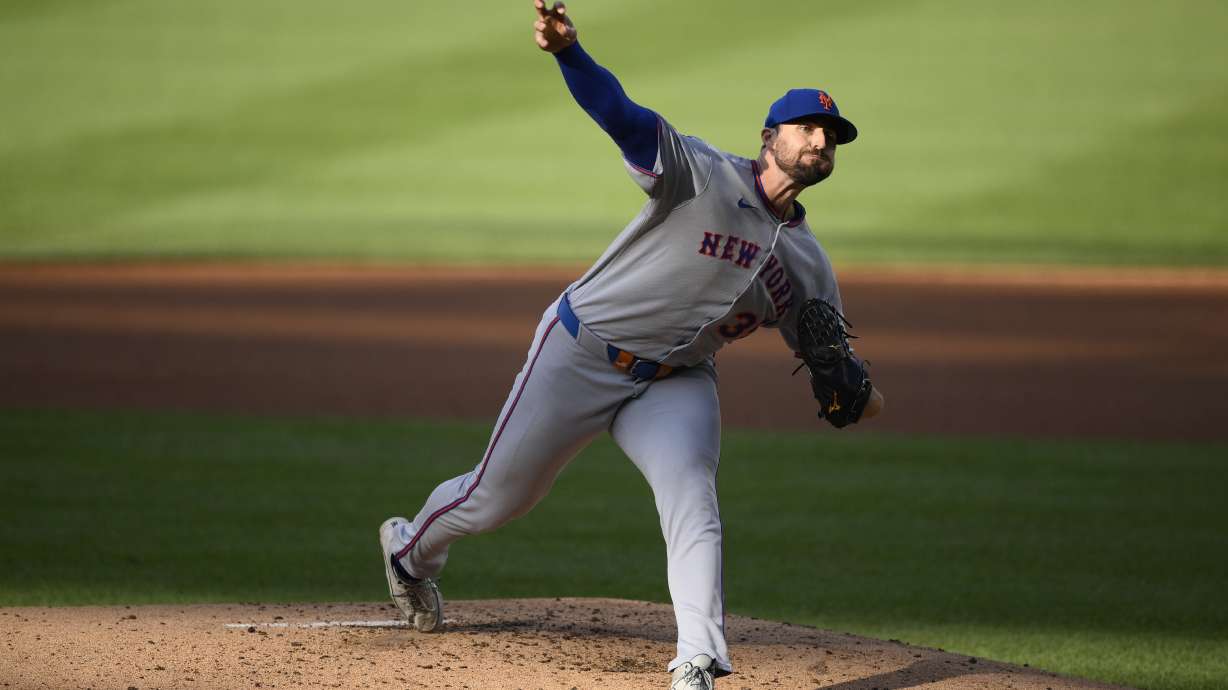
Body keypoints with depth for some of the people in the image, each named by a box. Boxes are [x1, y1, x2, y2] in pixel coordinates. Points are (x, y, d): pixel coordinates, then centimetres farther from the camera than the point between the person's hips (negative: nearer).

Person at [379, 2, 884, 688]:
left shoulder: (808, 264, 2)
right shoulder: (704, 174, -17)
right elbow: (623, 115, -33)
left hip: (677, 383, 4)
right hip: (583, 354, -4)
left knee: (693, 500, -22)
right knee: (498, 496, 8)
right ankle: (412, 548, 40)